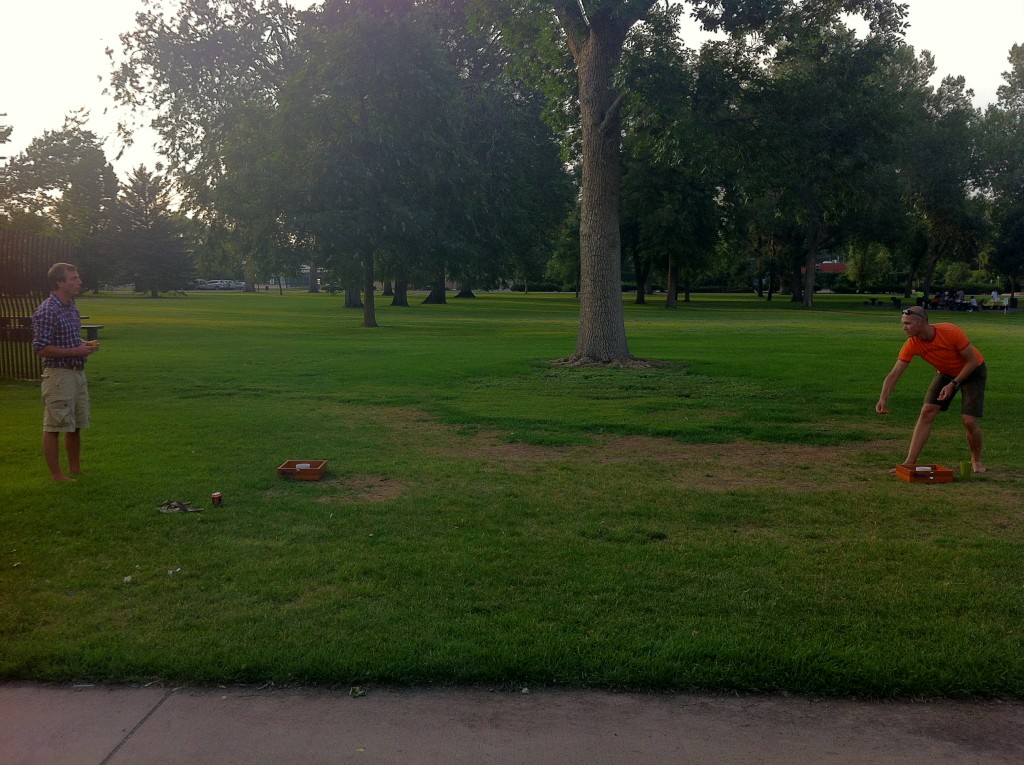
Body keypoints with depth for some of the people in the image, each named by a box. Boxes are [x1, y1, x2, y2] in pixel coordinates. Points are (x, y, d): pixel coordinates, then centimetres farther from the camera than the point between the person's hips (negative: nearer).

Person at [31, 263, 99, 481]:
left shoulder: (72, 308, 11)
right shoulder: (46, 311, -16)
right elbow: (41, 348, -18)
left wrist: (86, 346, 5)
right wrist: (76, 351, -19)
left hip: (78, 372, 9)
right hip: (58, 374, -9)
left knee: (75, 425, 15)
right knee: (53, 426, 0)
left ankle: (75, 468, 27)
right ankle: (56, 474, 6)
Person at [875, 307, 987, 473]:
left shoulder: (952, 333, -33)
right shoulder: (912, 345, -22)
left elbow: (972, 361, -22)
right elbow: (894, 374, -23)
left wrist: (953, 384, -26)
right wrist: (883, 399, -36)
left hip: (972, 371, -4)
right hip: (945, 372, 4)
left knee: (969, 421, -12)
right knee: (926, 412, -11)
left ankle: (976, 461, 16)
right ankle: (910, 463, -10)